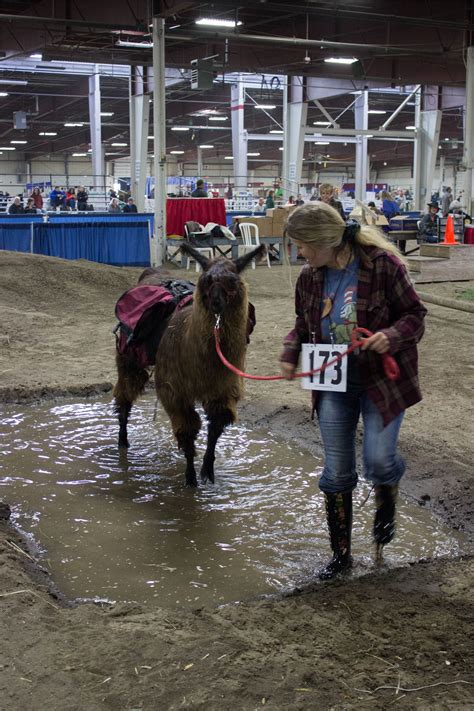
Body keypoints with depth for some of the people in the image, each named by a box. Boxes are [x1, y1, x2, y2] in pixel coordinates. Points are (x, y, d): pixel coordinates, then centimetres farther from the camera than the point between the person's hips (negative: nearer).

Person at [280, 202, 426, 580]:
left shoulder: (382, 263, -17)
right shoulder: (310, 276, -1)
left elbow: (415, 315, -8)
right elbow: (304, 325, 15)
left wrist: (391, 335, -28)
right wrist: (290, 354, -4)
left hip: (383, 379, -4)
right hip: (334, 383, 4)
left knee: (378, 460, -12)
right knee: (336, 472, 5)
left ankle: (386, 505, 27)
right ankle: (341, 553, 23)